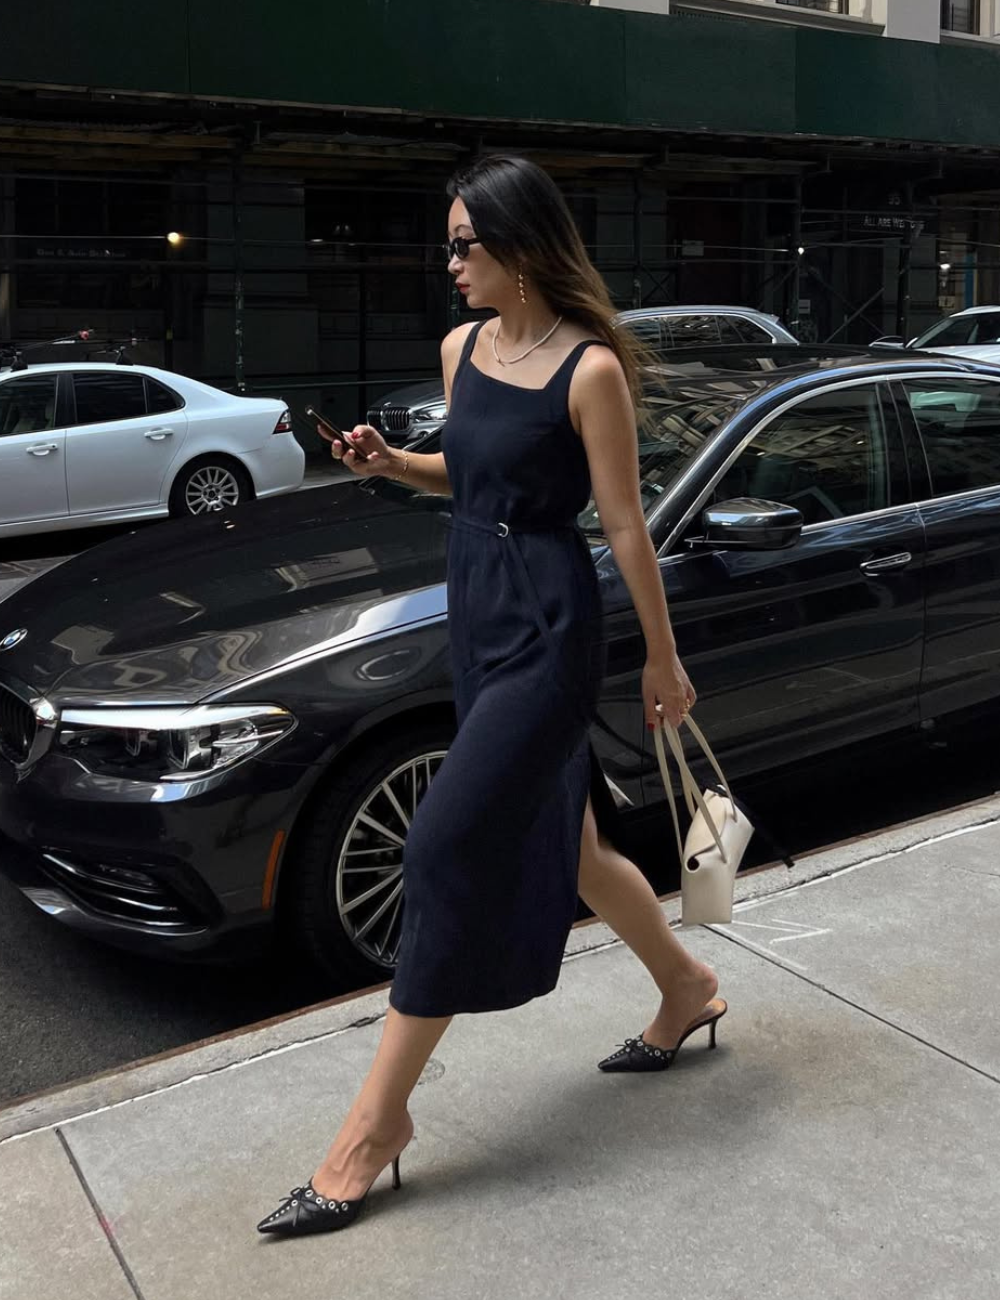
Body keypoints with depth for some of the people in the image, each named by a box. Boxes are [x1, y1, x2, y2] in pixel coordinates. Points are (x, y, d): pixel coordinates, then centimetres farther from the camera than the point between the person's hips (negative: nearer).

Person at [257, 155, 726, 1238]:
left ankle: (377, 1121, 5)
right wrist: (391, 463, 3)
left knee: (449, 848, -8)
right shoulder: (461, 349, 8)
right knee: (559, 838, 18)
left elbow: (624, 526, -11)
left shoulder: (588, 369, -14)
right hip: (476, 616, 9)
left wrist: (662, 663, -4)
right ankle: (686, 990, 42)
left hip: (547, 631, -8)